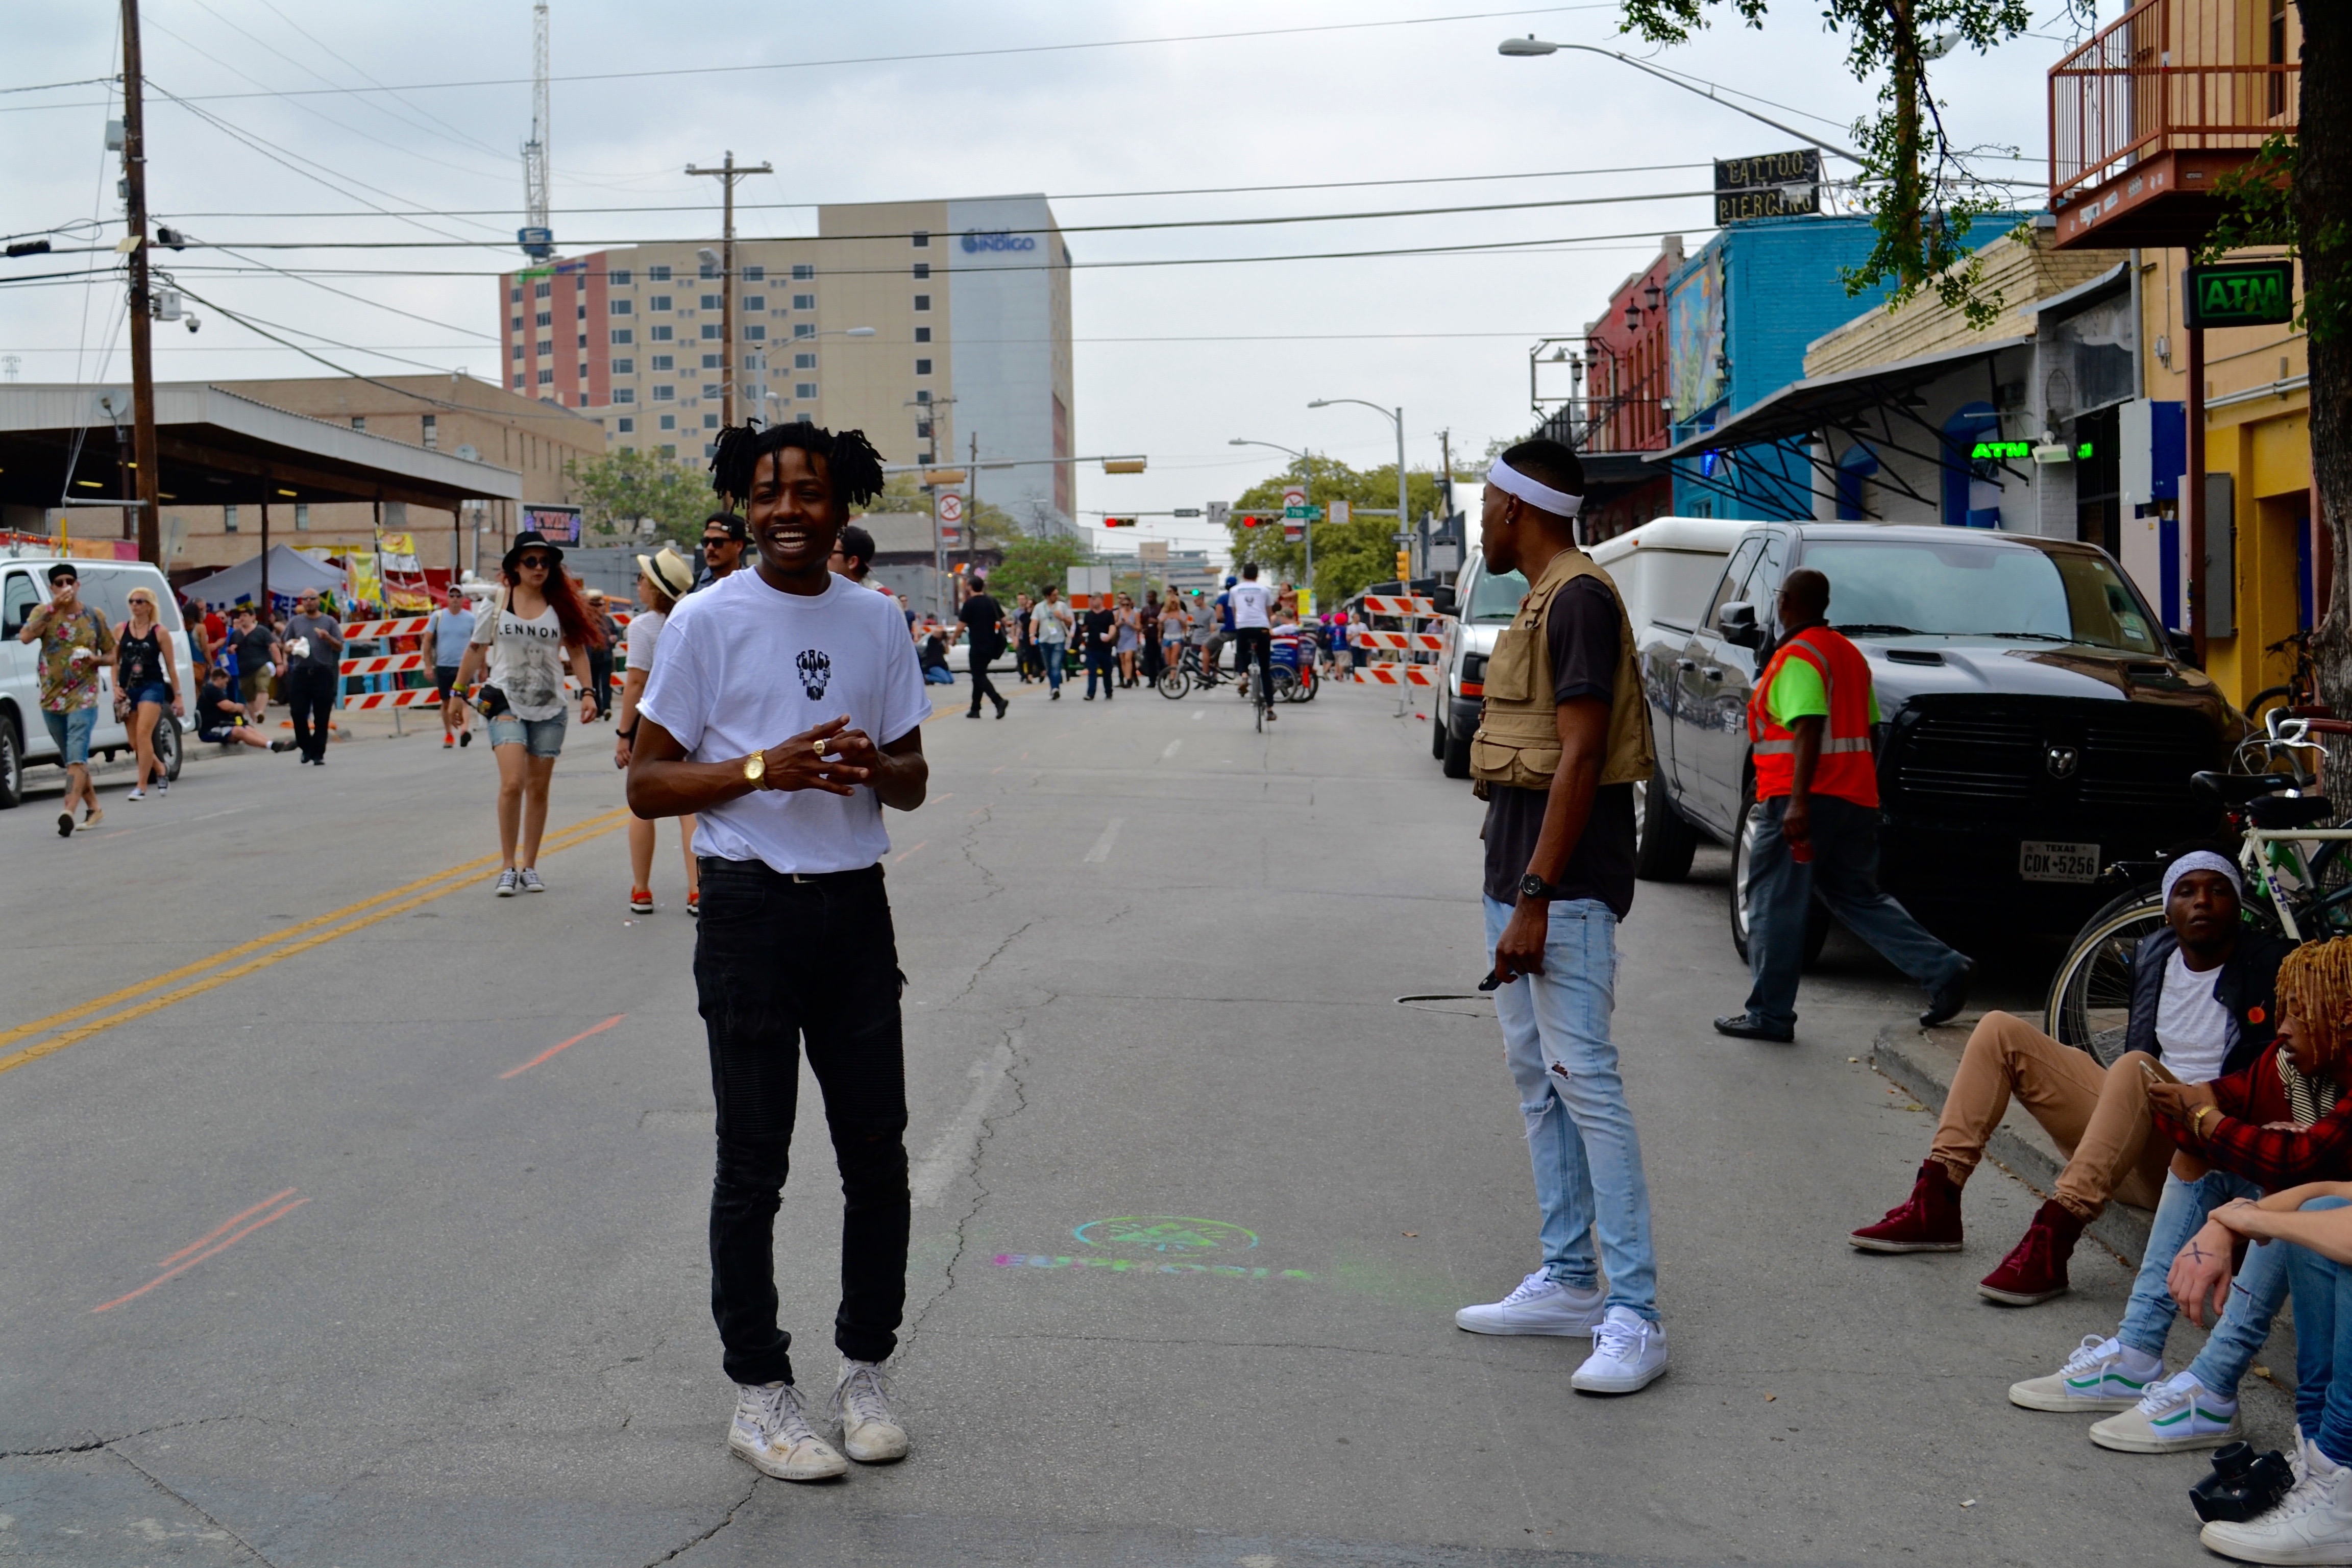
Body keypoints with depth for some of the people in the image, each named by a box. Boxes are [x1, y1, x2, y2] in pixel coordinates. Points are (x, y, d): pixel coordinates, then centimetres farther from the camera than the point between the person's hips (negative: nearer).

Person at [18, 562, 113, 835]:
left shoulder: (93, 615, 3)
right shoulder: (43, 613, 3)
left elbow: (112, 654, 11)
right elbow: (26, 636, -18)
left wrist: (96, 659, -11)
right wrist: (53, 608, -22)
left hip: (83, 698, -3)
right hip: (51, 699, 3)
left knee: (76, 757, -17)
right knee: (72, 760, 14)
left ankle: (68, 813, -27)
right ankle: (94, 809, 27)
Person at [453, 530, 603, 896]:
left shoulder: (560, 606, 2)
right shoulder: (498, 603, 1)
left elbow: (577, 650, 8)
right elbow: (476, 649, 10)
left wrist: (587, 692, -1)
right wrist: (459, 691, 11)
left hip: (549, 708, 2)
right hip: (506, 704, -2)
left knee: (538, 789, 6)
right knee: (512, 783, -16)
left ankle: (529, 867, 18)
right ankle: (507, 867, -6)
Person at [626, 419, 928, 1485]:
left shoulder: (877, 621, 8)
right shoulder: (708, 621, -4)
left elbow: (914, 783, 13)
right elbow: (647, 784, -5)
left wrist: (875, 767, -10)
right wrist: (764, 768, -19)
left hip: (855, 906, 4)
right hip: (751, 909, -4)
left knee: (878, 1153, 9)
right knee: (753, 1165, 3)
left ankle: (864, 1373, 25)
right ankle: (759, 1395, 14)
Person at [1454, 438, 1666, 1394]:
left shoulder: (1580, 599, -14)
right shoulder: (1541, 601, 18)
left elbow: (1581, 757, -20)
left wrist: (1536, 897, -23)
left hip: (1562, 885, -11)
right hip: (1517, 875, 11)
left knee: (1584, 1081, -12)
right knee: (1536, 1077, 13)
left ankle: (1634, 1316, -10)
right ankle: (1566, 1282, 21)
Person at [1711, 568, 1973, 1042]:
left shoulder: (1797, 657, -11)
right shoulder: (1848, 653, 17)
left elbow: (1808, 729, -22)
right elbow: (1867, 728, 21)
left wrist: (1798, 801, -28)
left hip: (1802, 802, -9)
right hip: (1854, 799, 9)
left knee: (1776, 907, -1)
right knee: (1858, 899, 15)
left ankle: (1769, 1014, 3)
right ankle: (1944, 970, 4)